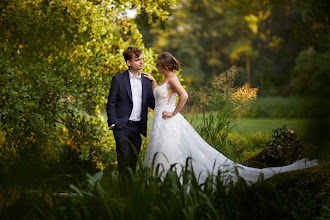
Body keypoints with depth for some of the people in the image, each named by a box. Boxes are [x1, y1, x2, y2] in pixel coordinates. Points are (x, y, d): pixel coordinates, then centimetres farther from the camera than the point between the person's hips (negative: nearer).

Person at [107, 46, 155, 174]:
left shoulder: (146, 81, 10)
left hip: (137, 127, 4)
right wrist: (113, 124, -9)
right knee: (124, 157, -12)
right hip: (122, 126, -4)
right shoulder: (118, 79, -2)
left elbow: (152, 103, 13)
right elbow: (111, 104, -1)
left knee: (134, 158, 9)